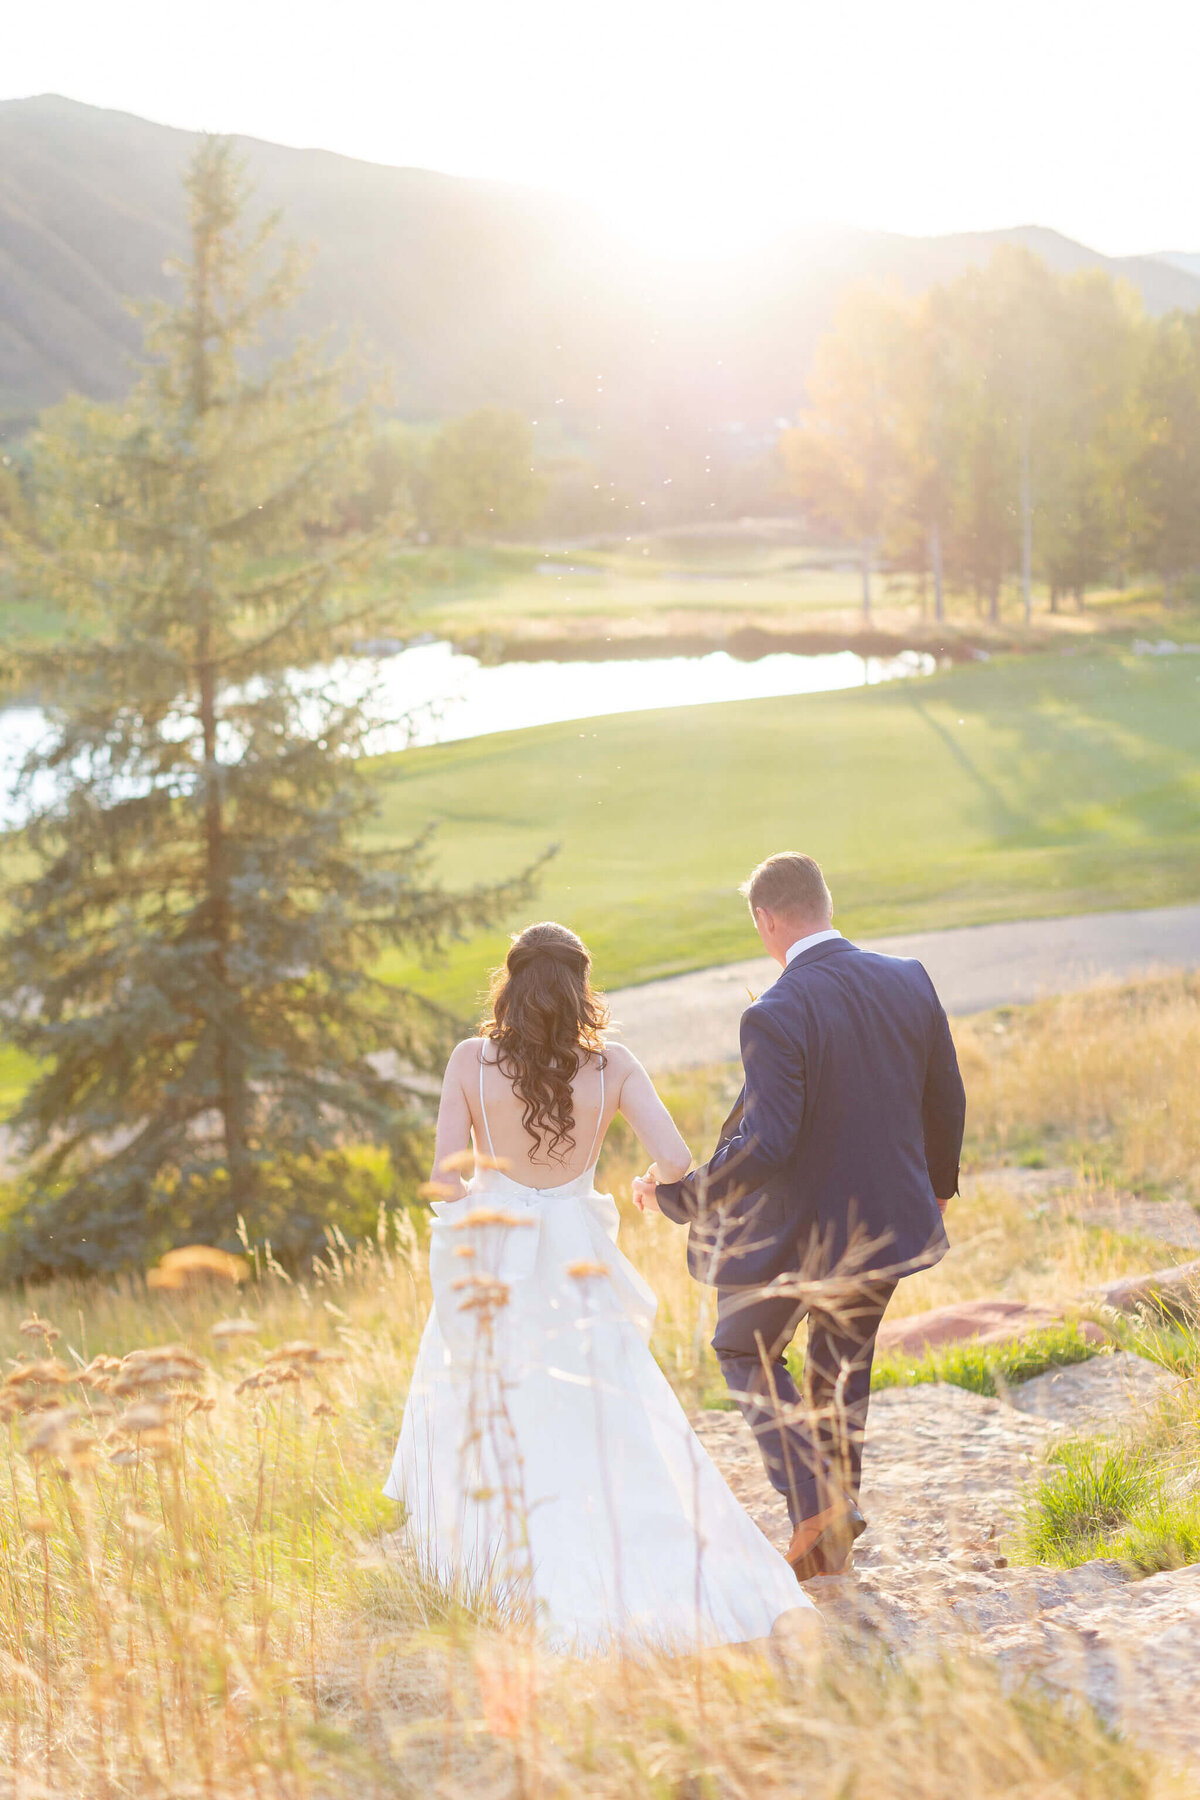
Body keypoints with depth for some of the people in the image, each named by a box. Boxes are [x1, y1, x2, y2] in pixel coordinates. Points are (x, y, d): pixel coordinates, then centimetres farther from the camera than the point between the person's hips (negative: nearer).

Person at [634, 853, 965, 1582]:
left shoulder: (776, 1016, -23)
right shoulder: (909, 981, -4)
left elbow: (766, 1144, -26)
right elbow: (947, 1103, 5)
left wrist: (679, 1191, -12)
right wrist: (937, 1185, 23)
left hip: (802, 1229, -6)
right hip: (890, 1217, 6)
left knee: (746, 1350, 19)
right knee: (844, 1362, 24)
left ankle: (817, 1500, 3)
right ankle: (830, 1542, 34)